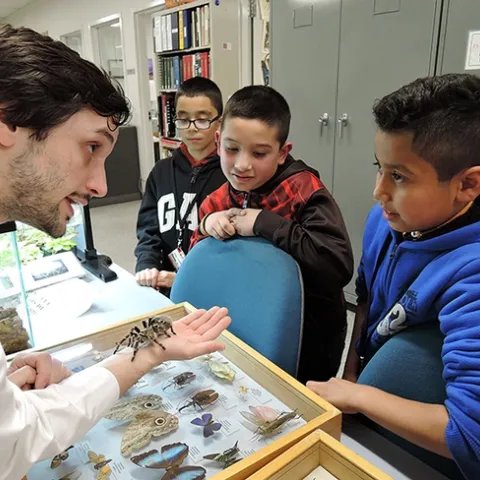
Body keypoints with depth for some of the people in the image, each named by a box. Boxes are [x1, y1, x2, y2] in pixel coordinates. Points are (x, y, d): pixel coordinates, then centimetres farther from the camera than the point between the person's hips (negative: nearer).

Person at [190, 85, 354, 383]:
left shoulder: (304, 190, -20)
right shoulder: (221, 201, -4)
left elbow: (339, 266, -34)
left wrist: (265, 223, -30)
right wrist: (207, 225, -16)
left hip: (305, 339, -4)